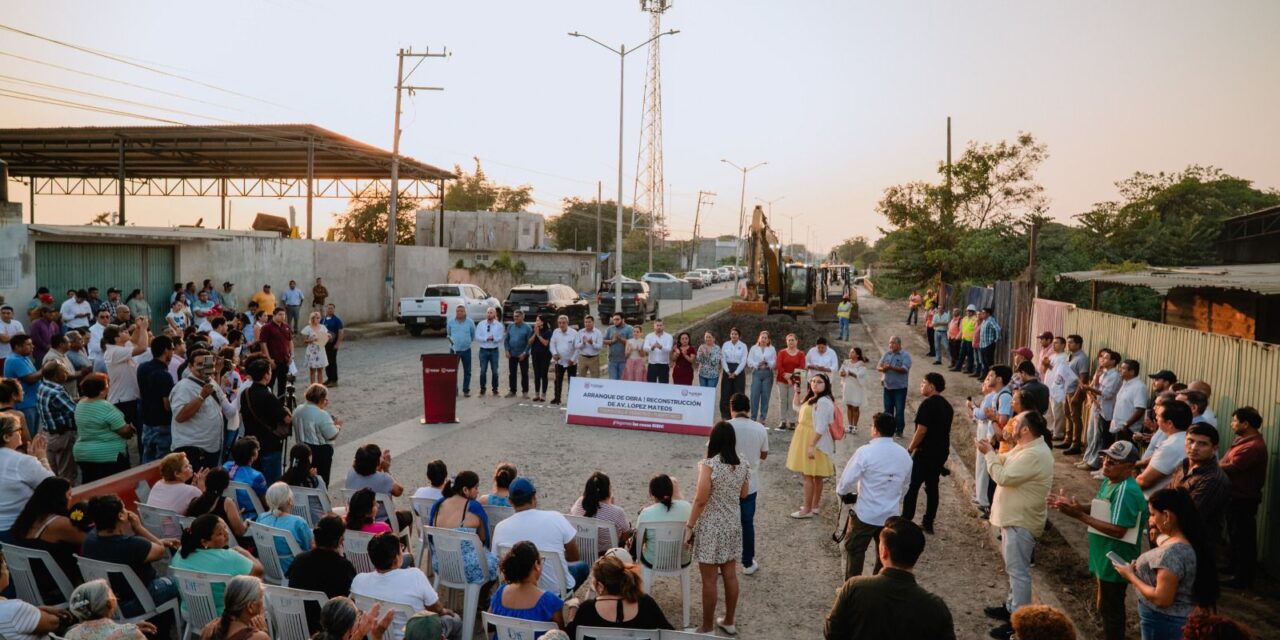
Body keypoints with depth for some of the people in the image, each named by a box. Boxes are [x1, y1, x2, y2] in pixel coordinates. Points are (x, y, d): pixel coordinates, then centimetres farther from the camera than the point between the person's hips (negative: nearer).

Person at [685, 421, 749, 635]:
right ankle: (728, 622, 29)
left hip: (711, 528, -6)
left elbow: (701, 500, -19)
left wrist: (689, 526, -10)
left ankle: (707, 628, 14)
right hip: (733, 525, 6)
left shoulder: (709, 465, -19)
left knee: (709, 580, 4)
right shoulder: (742, 465, -1)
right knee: (730, 575, 16)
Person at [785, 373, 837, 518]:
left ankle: (807, 510, 0)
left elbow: (821, 427, -24)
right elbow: (797, 407, 32)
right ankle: (814, 506, 23)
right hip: (806, 440, 10)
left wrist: (812, 446, -26)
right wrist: (797, 390, 21)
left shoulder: (824, 402, -19)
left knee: (809, 475, -5)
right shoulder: (811, 398, 12)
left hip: (814, 442, -10)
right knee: (815, 475, 15)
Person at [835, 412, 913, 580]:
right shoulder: (905, 455, -1)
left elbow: (848, 479, -13)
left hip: (865, 514, -4)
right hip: (891, 515, 4)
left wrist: (841, 492, 8)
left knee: (854, 551, 11)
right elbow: (905, 486, 10)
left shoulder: (866, 452, -18)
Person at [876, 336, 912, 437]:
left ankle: (899, 431, 6)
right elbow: (878, 367, 6)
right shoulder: (886, 354, 9)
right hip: (887, 386, 5)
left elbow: (904, 369, -19)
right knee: (888, 409, 11)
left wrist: (891, 367, -29)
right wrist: (882, 368, -18)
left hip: (900, 387, -5)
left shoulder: (905, 355, -6)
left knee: (899, 410, -2)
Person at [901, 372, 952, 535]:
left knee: (912, 486, -1)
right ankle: (928, 523, 16)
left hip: (925, 453, -8)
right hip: (942, 452, 8)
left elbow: (921, 430, -20)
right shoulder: (947, 405, 10)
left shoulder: (928, 404, -17)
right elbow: (945, 430, 17)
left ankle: (906, 521, 1)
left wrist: (910, 449, -11)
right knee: (932, 486, 12)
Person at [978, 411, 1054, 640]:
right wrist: (992, 452, 0)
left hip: (1021, 521, -11)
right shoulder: (1027, 447, 7)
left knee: (1018, 570, -4)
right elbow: (1006, 462, 16)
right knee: (1013, 567, 22)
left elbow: (1004, 476, -27)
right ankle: (1012, 606, 36)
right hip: (1013, 517, 11)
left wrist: (989, 453, -16)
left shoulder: (1034, 455, -27)